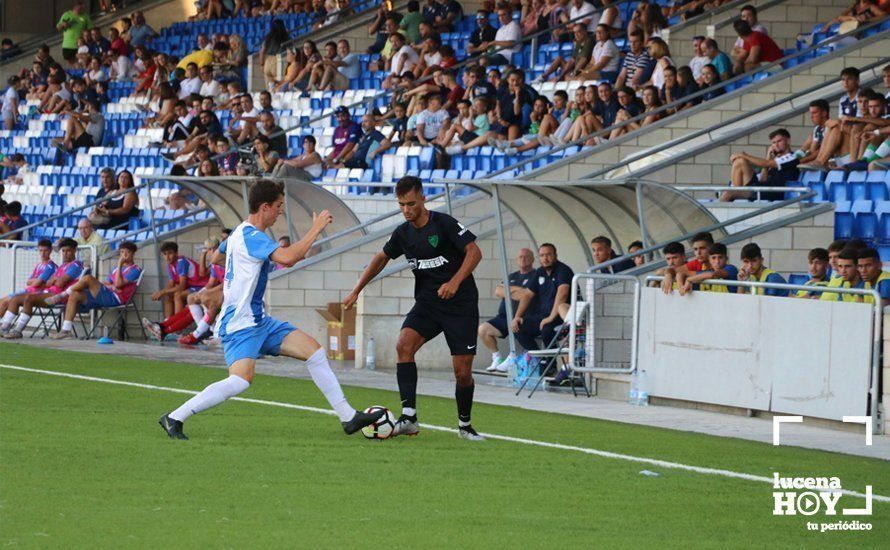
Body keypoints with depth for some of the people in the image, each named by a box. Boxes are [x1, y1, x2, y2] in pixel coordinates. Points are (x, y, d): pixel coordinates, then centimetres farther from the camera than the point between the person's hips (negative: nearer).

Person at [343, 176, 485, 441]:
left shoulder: (444, 224, -13)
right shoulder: (403, 233, 5)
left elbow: (474, 252, -16)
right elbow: (381, 259, 20)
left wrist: (455, 282, -30)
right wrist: (356, 291, 17)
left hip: (461, 304, -5)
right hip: (427, 302, 5)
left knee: (462, 371, -6)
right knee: (404, 345, -22)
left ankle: (465, 425, 20)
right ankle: (408, 417, -25)